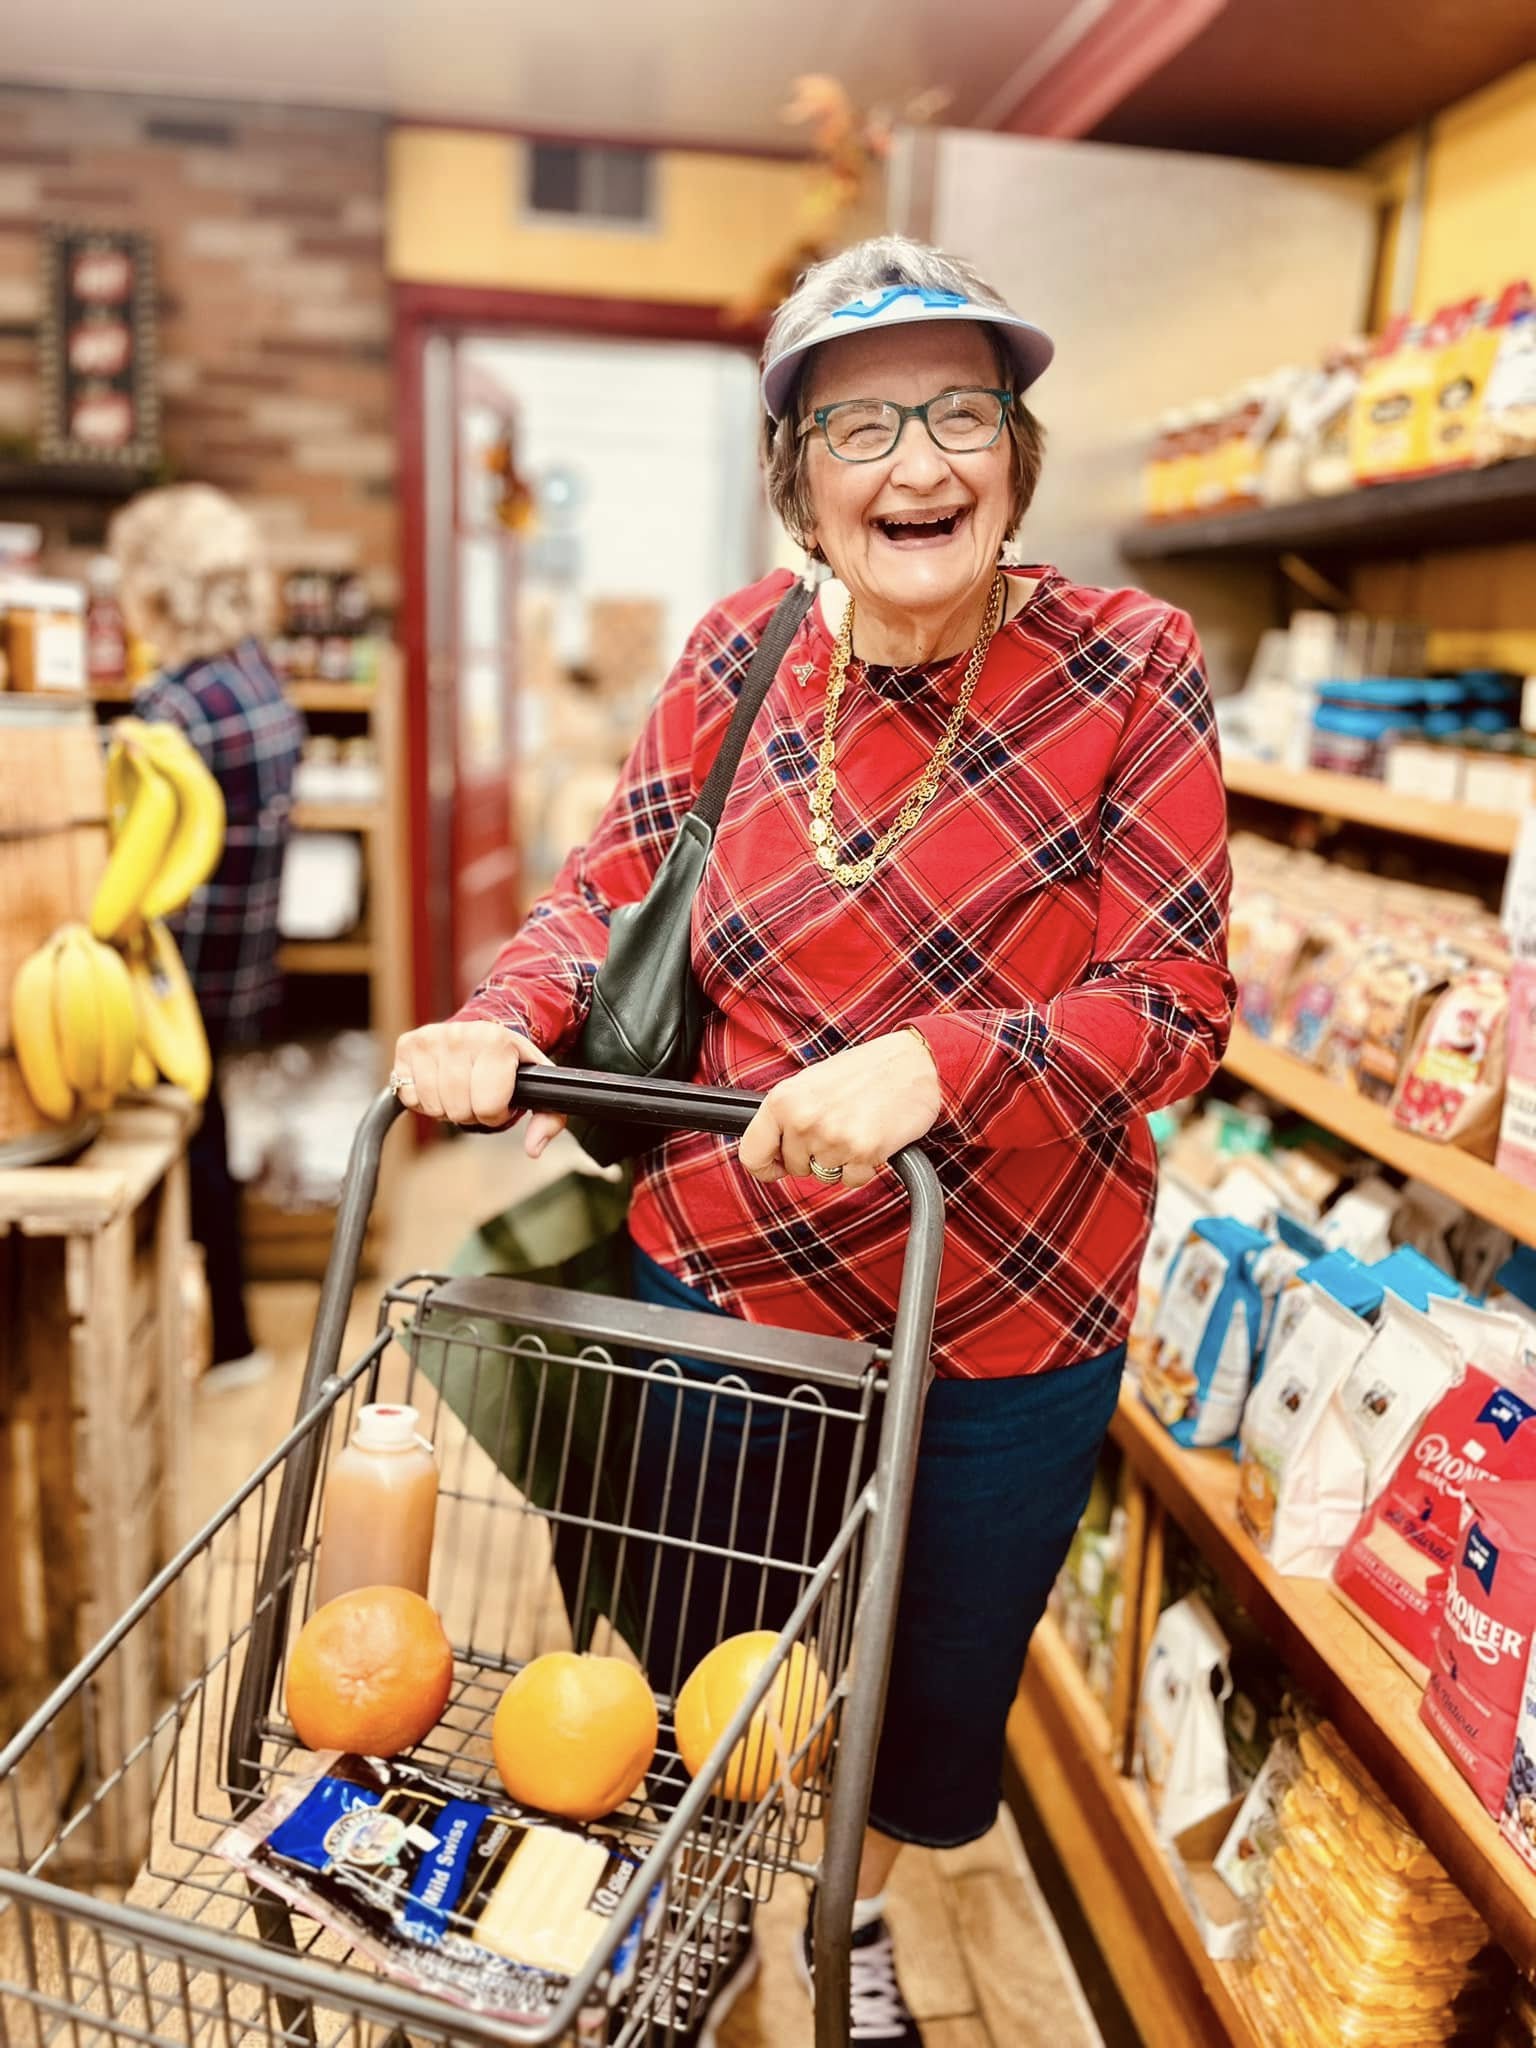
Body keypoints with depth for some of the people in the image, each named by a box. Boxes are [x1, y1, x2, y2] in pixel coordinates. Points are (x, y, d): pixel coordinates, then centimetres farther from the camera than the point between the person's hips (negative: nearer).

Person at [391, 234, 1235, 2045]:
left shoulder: (1129, 671, -14)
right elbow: (608, 891, 1)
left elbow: (1175, 1001, -17)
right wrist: (504, 1024, -19)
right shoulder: (742, 653, -5)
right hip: (716, 1282, 2)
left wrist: (934, 1063, -34)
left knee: (930, 1709, 22)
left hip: (1002, 1335, -1)